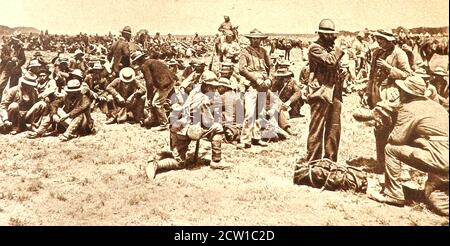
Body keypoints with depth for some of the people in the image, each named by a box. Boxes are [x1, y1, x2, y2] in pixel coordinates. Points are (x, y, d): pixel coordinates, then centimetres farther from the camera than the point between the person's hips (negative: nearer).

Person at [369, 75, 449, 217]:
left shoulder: (409, 108, -6)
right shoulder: (434, 105, 21)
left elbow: (396, 138, -9)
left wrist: (389, 138, 12)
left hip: (438, 158, -9)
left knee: (391, 149, -1)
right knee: (431, 197, 23)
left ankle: (393, 194, 3)